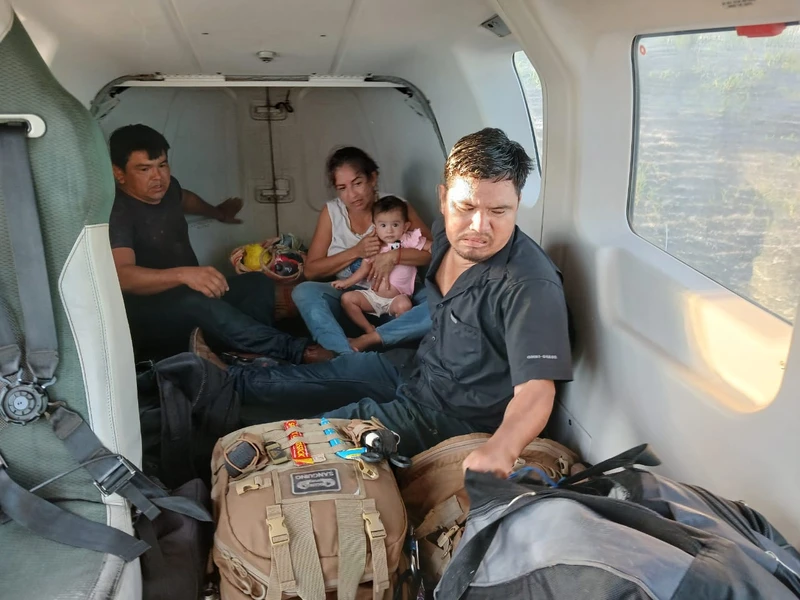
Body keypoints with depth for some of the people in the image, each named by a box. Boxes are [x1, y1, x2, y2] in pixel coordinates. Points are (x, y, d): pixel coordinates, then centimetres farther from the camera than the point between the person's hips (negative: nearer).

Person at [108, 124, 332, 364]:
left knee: (257, 283, -9)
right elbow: (122, 275, -37)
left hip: (192, 295, 9)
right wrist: (183, 274, -51)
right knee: (197, 301, -37)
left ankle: (251, 354, -32)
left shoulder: (166, 188, 6)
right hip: (148, 322, -9)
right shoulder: (116, 213, -20)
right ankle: (295, 351, -38)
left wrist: (217, 213, 50)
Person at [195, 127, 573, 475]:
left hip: (453, 412, -7)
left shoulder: (530, 286, -32)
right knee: (314, 377, 19)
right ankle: (230, 379, 43)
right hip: (420, 369, 8)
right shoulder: (448, 232, -8)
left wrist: (499, 449, -55)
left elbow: (535, 391, -39)